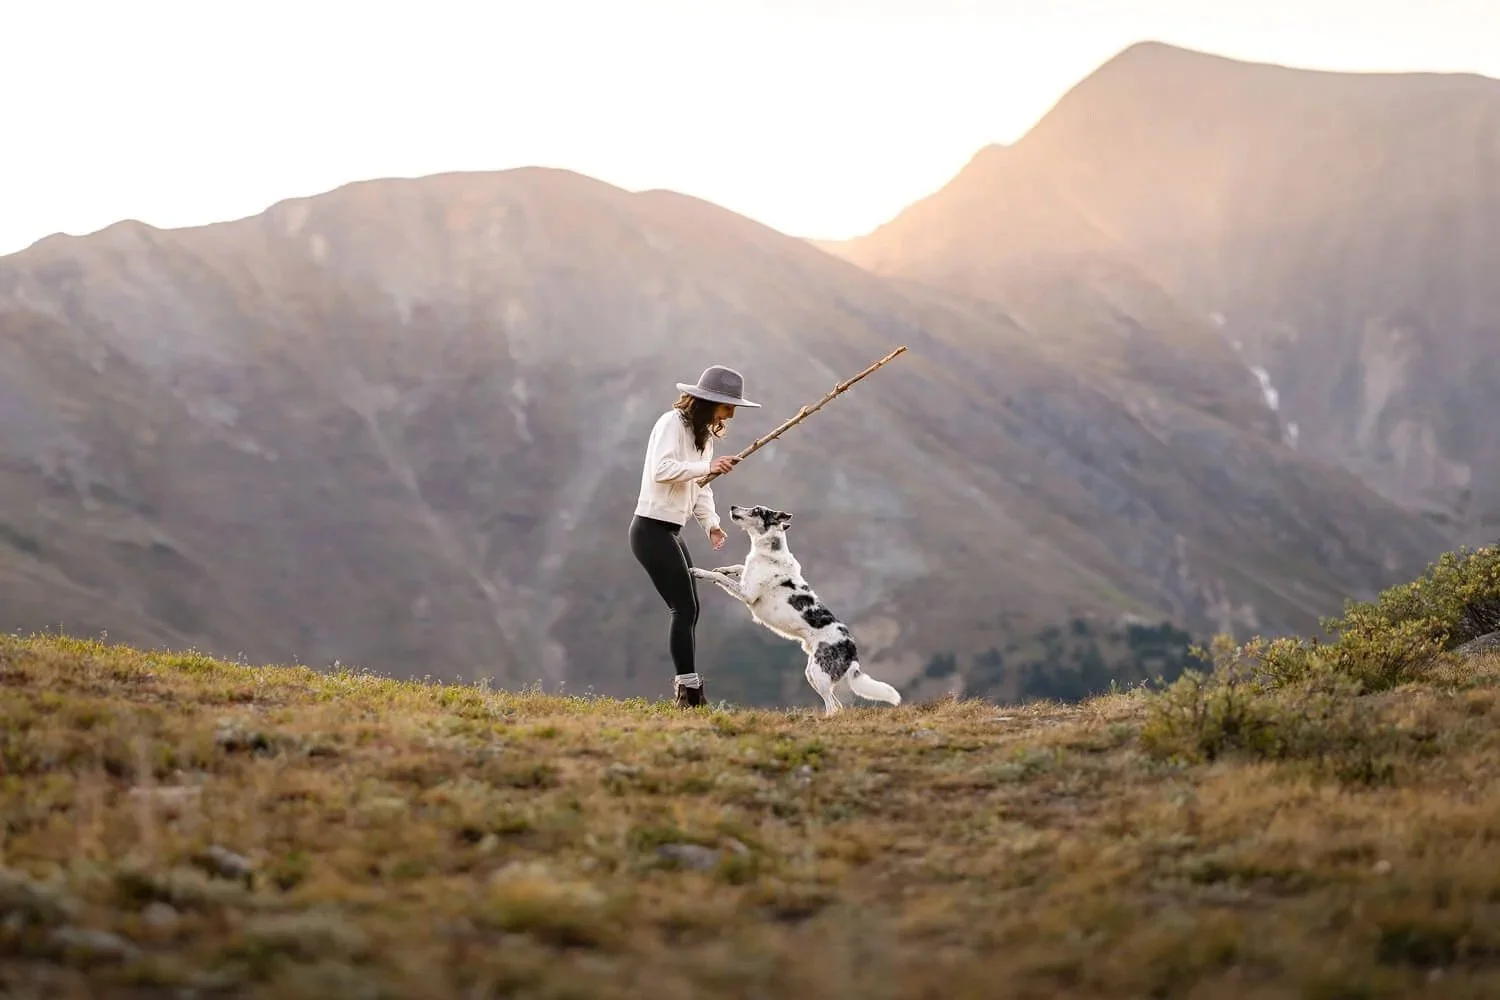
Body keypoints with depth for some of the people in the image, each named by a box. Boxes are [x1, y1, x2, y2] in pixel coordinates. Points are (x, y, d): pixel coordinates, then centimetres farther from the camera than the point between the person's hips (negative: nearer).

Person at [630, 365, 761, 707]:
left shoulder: (704, 434, 16)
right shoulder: (672, 423, -12)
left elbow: (700, 487, 15)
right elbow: (661, 469, -25)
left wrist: (711, 523, 0)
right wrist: (707, 467, -27)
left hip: (671, 532, 10)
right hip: (652, 529, -10)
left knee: (688, 609, 11)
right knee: (684, 608, -12)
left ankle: (686, 687, 17)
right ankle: (689, 688, -11)